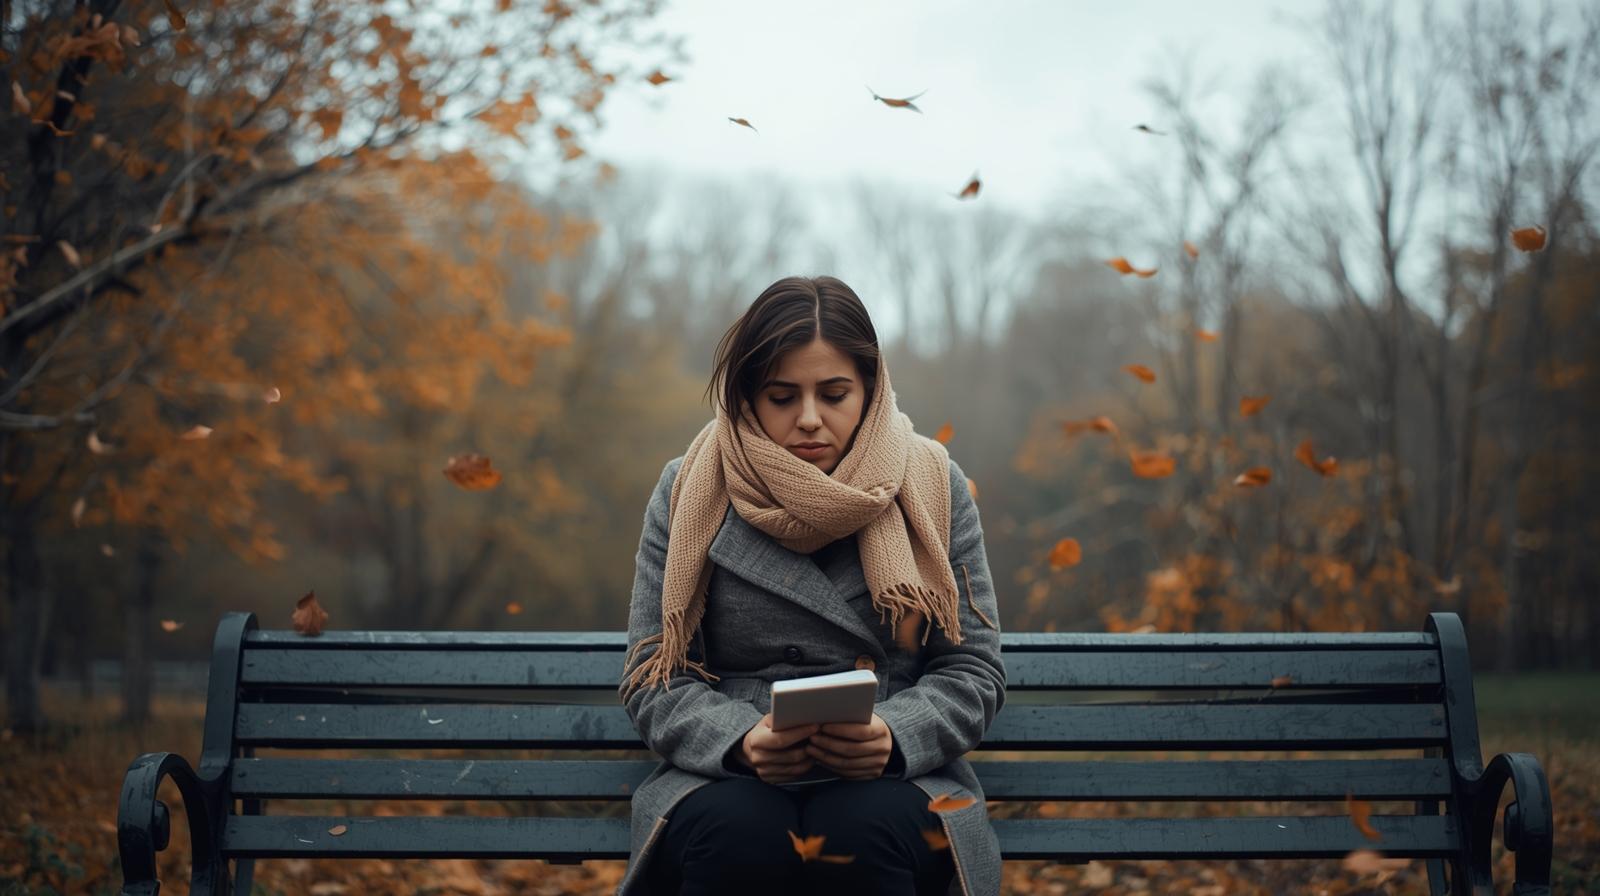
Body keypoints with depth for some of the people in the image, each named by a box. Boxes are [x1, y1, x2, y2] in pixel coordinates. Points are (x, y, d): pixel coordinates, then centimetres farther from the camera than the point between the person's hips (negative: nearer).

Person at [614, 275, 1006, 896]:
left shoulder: (931, 486, 6)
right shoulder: (690, 494, 5)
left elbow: (973, 670, 5)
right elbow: (653, 679, 4)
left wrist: (894, 736, -17)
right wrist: (740, 740, -18)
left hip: (891, 781, 0)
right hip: (727, 778, 0)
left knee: (862, 831, -35)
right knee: (737, 833, -35)